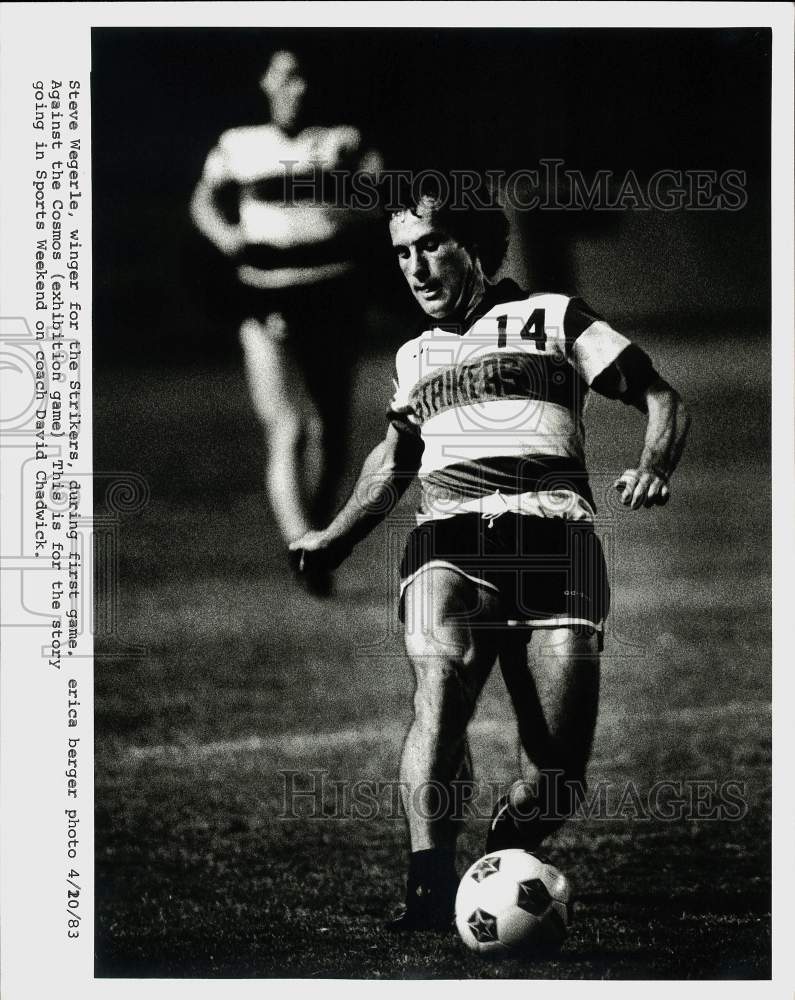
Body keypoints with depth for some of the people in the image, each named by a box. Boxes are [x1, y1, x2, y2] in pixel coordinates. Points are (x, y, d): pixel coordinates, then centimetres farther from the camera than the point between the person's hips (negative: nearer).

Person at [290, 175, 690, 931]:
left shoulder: (551, 319, 18)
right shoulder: (414, 358, 29)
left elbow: (660, 398, 13)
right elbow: (393, 460, 43)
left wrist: (653, 466, -7)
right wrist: (334, 537, 32)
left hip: (553, 535, -2)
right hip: (449, 538, 2)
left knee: (557, 774, -12)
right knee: (440, 681, -31)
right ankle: (430, 888, -40)